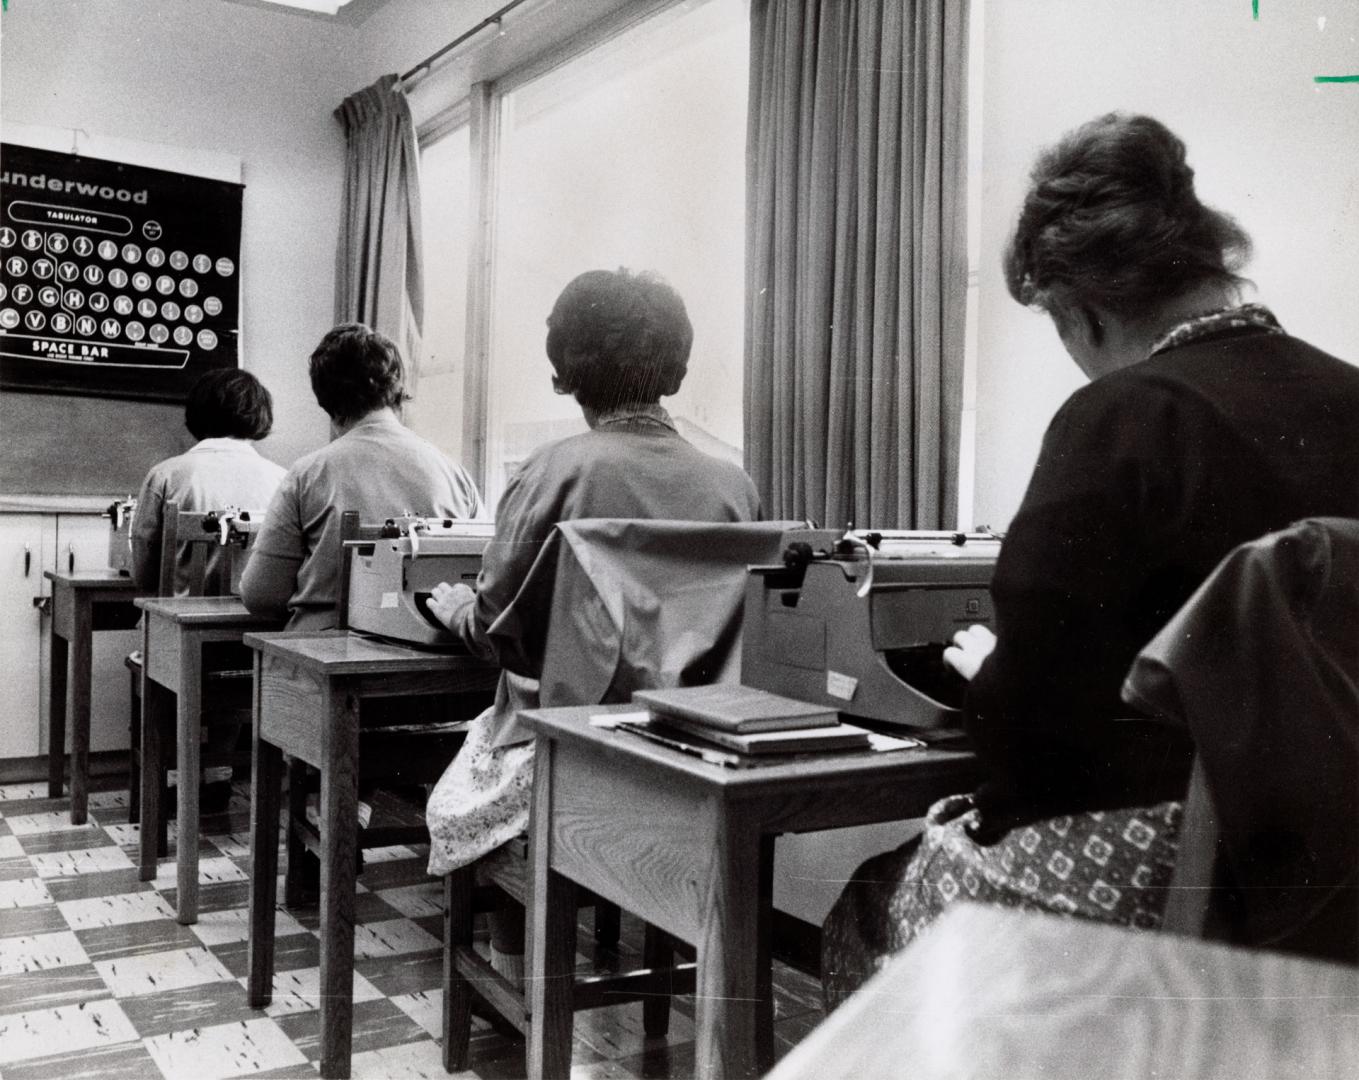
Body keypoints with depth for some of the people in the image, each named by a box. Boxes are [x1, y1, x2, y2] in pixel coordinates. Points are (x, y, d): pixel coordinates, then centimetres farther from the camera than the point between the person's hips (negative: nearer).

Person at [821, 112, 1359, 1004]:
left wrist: (988, 667, 3)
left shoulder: (1123, 417, -17)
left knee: (870, 907, 14)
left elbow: (1034, 715, -18)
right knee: (960, 832, 24)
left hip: (1159, 868, -7)